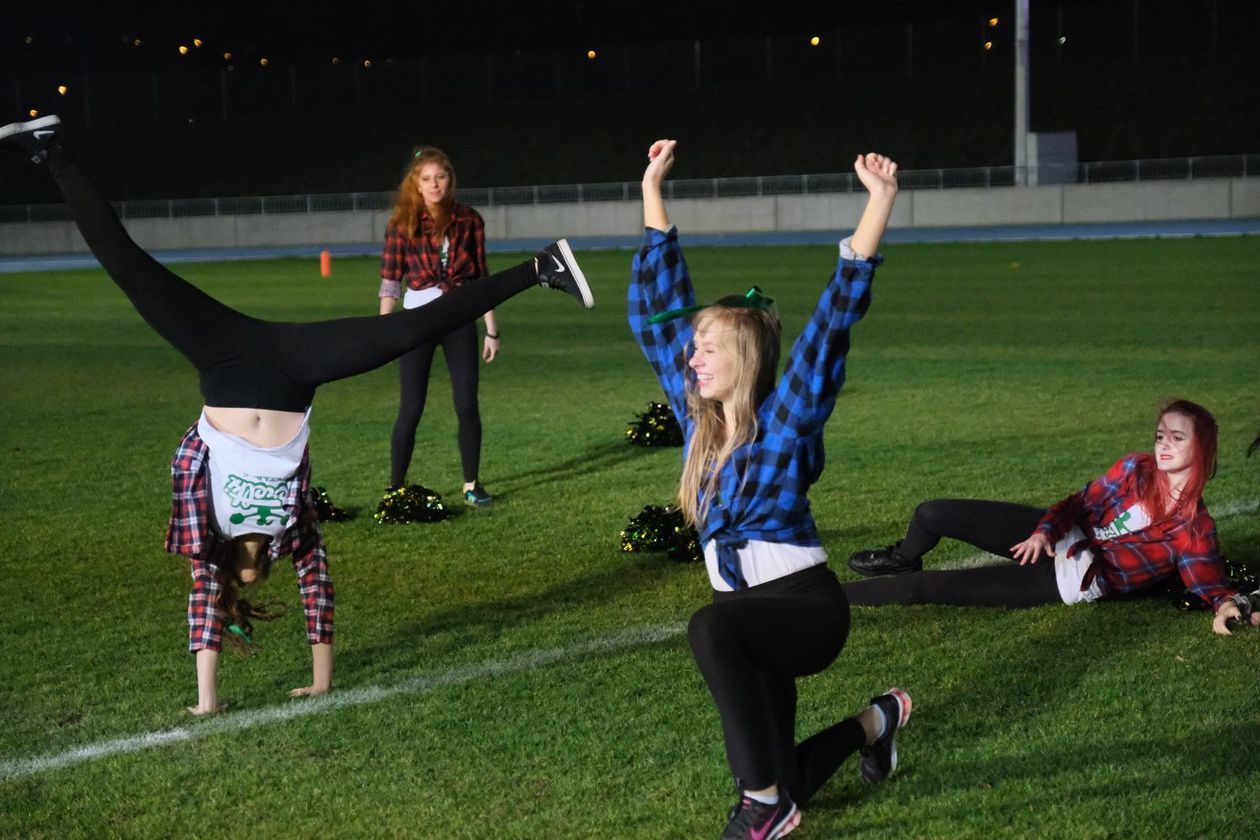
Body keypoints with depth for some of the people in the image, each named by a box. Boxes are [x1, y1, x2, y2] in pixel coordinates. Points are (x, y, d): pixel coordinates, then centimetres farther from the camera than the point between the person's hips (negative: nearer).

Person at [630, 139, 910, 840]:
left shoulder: (787, 416, -12)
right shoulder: (698, 416, 3)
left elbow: (837, 316, -20)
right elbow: (659, 308, 7)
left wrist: (880, 202, -28)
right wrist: (653, 190, 8)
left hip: (809, 606, -7)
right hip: (756, 618, 7)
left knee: (712, 628, -38)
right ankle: (874, 725, 41)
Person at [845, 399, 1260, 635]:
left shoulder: (1194, 530, -16)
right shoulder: (1135, 469, -5)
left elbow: (1210, 582, -15)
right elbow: (1082, 503, 3)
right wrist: (1046, 532, -13)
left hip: (1072, 583, -4)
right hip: (1054, 540, 4)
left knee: (928, 588, -12)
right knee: (932, 515, -2)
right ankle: (901, 561, 35)